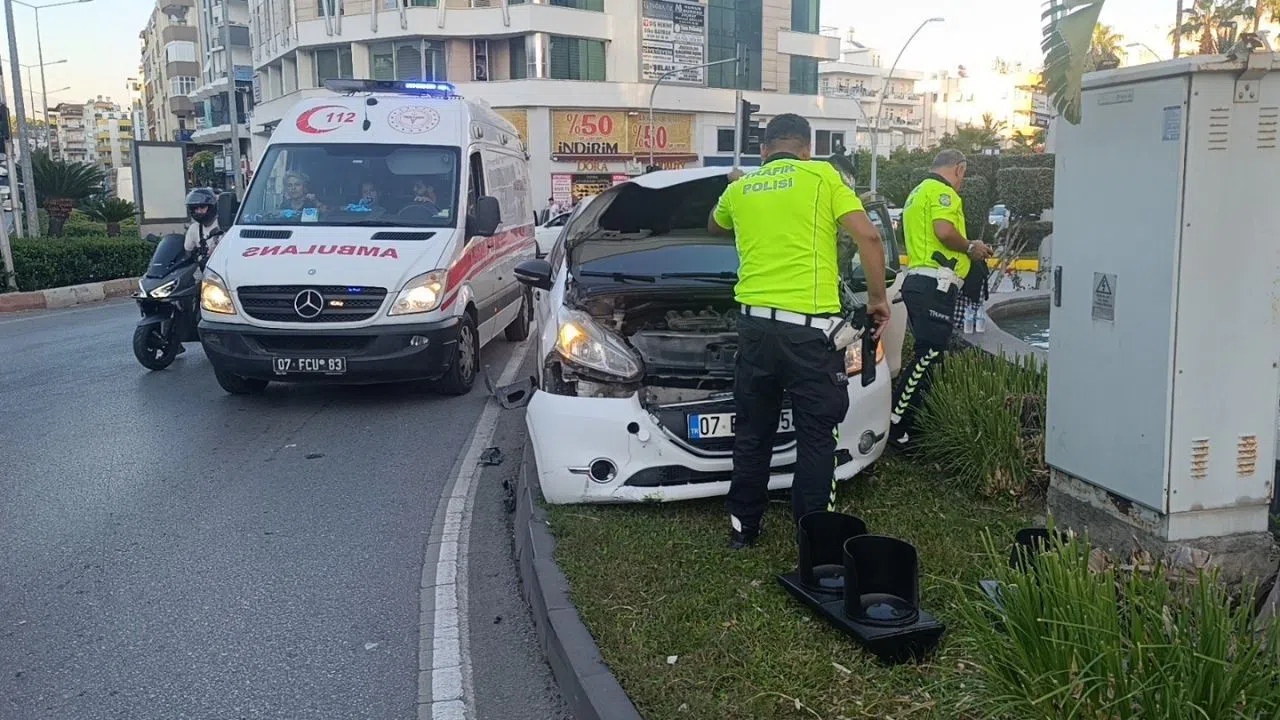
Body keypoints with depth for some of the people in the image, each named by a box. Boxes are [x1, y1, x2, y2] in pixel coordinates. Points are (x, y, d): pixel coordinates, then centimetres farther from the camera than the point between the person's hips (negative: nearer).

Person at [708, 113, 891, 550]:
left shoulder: (740, 188, 14)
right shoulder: (822, 176, 2)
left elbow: (714, 227, 37)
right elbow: (868, 238, -7)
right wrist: (877, 298, 3)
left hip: (755, 324, 4)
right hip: (810, 327, -4)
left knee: (752, 432, 16)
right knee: (816, 434, 6)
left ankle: (743, 527, 26)